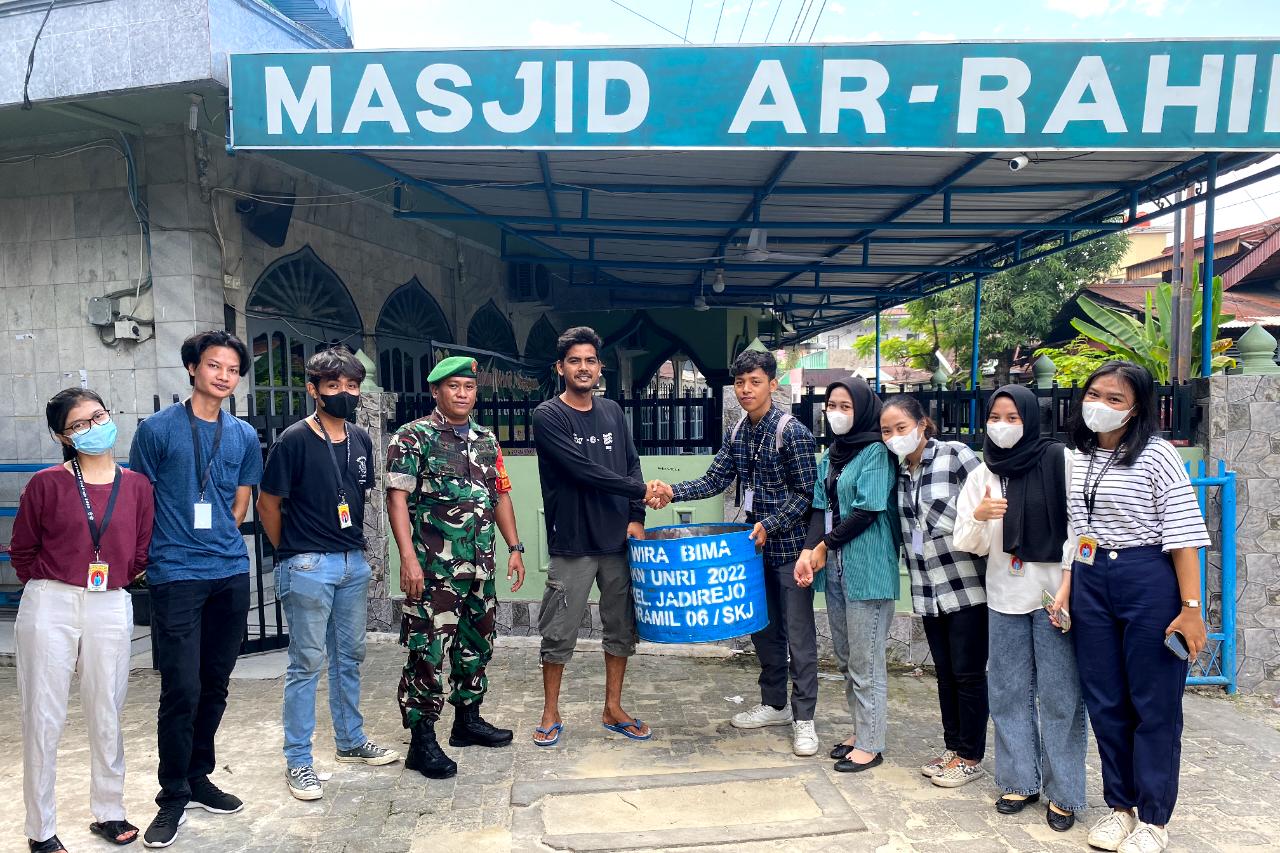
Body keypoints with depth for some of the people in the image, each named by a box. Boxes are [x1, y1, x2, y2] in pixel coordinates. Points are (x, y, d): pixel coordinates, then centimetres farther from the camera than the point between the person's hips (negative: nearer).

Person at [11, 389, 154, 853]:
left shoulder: (137, 485, 3)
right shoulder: (46, 483, -3)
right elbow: (22, 550, 6)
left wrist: (112, 580, 7)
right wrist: (48, 585, 6)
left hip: (110, 609, 2)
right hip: (49, 608, -1)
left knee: (107, 715, 10)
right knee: (44, 719, 5)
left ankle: (108, 811, 26)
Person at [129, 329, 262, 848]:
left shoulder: (244, 436, 9)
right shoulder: (158, 430, -3)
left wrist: (220, 546, 10)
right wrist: (158, 554, 3)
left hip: (231, 574, 5)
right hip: (176, 576, -4)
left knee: (215, 684, 12)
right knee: (181, 688, -5)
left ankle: (198, 779, 28)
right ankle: (173, 798, 11)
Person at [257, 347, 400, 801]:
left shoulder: (361, 440, 6)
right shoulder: (294, 440, -11)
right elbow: (268, 505, -6)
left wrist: (352, 545, 12)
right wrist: (293, 554, 2)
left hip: (354, 562, 6)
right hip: (308, 567, -6)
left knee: (349, 657, 17)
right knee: (307, 663, 1)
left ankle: (351, 741, 32)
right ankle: (298, 761, 13)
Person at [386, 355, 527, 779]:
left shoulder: (487, 440, 13)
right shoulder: (414, 437, -6)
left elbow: (501, 495, 17)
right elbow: (398, 498, -12)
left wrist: (515, 547, 11)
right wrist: (408, 558, -20)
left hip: (480, 568, 7)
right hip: (433, 569, -7)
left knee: (477, 645, 16)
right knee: (427, 652, -4)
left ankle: (468, 719, 32)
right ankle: (421, 741, 7)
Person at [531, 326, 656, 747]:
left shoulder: (613, 412, 11)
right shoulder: (548, 416, -7)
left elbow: (631, 465, 11)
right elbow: (583, 470, -16)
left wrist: (636, 517, -3)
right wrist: (640, 490, -13)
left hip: (618, 540, 5)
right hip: (572, 543, -5)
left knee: (622, 627, 11)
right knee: (559, 633, 3)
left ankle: (613, 709, 26)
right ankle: (551, 713, 21)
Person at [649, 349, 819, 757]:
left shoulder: (793, 432, -14)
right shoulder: (736, 434, 6)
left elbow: (805, 493, -14)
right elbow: (715, 479, 3)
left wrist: (770, 525, -22)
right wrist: (674, 491, -12)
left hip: (790, 546, -7)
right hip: (756, 545, 7)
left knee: (798, 636, 1)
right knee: (763, 629, 16)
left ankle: (803, 719, 12)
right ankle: (774, 704, 30)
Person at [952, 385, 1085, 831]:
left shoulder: (1059, 460, -4)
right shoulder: (981, 475, 7)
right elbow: (968, 545, 6)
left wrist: (1067, 583, -12)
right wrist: (977, 517, -16)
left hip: (1054, 592, -4)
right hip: (1005, 596, 4)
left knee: (1060, 695, 2)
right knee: (1009, 693, 10)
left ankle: (1063, 793, 14)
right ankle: (1020, 781, 24)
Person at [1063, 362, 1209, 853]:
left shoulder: (1156, 455, -8)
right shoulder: (1076, 457, 9)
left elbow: (1184, 534, -12)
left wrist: (1190, 607, -15)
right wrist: (1066, 587, 6)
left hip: (1149, 583, -5)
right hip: (1090, 584, 6)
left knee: (1154, 705, 5)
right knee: (1105, 703, 12)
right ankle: (1120, 806, 28)